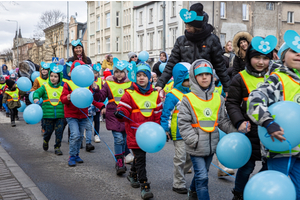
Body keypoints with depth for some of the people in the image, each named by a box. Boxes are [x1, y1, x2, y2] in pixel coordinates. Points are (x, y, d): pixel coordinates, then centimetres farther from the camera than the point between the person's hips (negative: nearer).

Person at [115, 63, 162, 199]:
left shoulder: (155, 94, 8)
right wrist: (120, 113, -31)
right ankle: (144, 187, -3)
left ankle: (132, 175, 44)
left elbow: (158, 113, 13)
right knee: (140, 157, -7)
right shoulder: (129, 93, -5)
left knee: (140, 156, 18)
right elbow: (124, 110, -8)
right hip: (134, 131, -5)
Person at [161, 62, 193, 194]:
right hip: (179, 133, -7)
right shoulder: (172, 95, -12)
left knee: (191, 157, 12)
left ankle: (179, 174, 33)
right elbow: (166, 114, -12)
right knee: (180, 158, 2)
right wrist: (165, 129, -16)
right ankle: (178, 185, 16)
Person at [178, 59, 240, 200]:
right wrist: (194, 140, -16)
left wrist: (236, 133, -5)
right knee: (202, 177, -5)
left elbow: (223, 121, 9)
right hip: (196, 148, -5)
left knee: (201, 173, 21)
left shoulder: (218, 99, 5)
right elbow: (183, 123, -10)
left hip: (211, 146, 5)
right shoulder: (188, 99, -8)